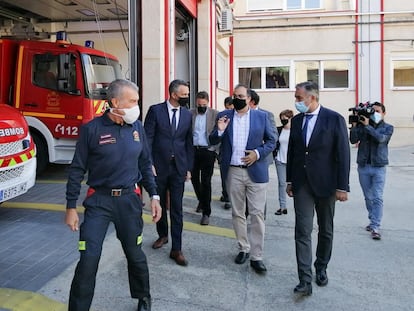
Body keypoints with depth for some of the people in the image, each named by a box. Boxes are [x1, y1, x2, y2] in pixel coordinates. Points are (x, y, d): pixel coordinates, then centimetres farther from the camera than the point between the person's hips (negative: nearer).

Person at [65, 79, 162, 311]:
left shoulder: (137, 127, 2)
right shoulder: (92, 129, -8)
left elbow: (146, 165, 10)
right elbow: (77, 170, -4)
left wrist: (154, 196, 6)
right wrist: (71, 207, -4)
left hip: (130, 199, 3)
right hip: (99, 200, -2)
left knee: (135, 254, 14)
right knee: (88, 259, -4)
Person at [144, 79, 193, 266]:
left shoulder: (187, 114, 5)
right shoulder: (155, 110, -4)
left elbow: (189, 142, 9)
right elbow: (147, 138, -5)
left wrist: (189, 167, 6)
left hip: (178, 168, 1)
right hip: (158, 166, -1)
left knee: (177, 209, 1)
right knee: (160, 205, 14)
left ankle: (176, 249, 8)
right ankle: (163, 235, 37)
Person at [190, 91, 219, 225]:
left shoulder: (215, 114, -1)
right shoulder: (190, 113, 5)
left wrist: (217, 150, -11)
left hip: (207, 151, -3)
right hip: (192, 150, 3)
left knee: (206, 182, -2)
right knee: (194, 179, 15)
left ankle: (206, 213, 6)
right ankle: (201, 201, 42)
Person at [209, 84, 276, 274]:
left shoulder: (262, 116, 2)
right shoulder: (224, 116, 5)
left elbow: (271, 140, 6)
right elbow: (213, 142, 8)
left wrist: (258, 153, -11)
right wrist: (219, 130, -14)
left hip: (256, 171, -2)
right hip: (233, 172, 2)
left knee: (257, 214, -2)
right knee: (237, 213, 12)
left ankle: (256, 256, 5)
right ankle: (243, 249, 28)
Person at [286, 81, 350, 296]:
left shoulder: (334, 119, -8)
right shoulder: (296, 120, 6)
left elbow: (343, 154, -9)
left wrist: (342, 186, -11)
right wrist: (289, 181, 12)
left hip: (325, 183, -2)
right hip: (302, 183, 3)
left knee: (326, 230, 13)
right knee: (302, 231, -5)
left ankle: (321, 268, 33)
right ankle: (305, 280, -3)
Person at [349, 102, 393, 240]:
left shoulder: (388, 128, 3)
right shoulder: (362, 125, 6)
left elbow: (381, 138, -18)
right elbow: (353, 140, -6)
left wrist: (367, 126, -20)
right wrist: (354, 125, -17)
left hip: (378, 167, -2)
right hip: (363, 166, 2)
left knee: (377, 198, -7)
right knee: (368, 197, 11)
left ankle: (375, 227, -7)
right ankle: (373, 220, 26)